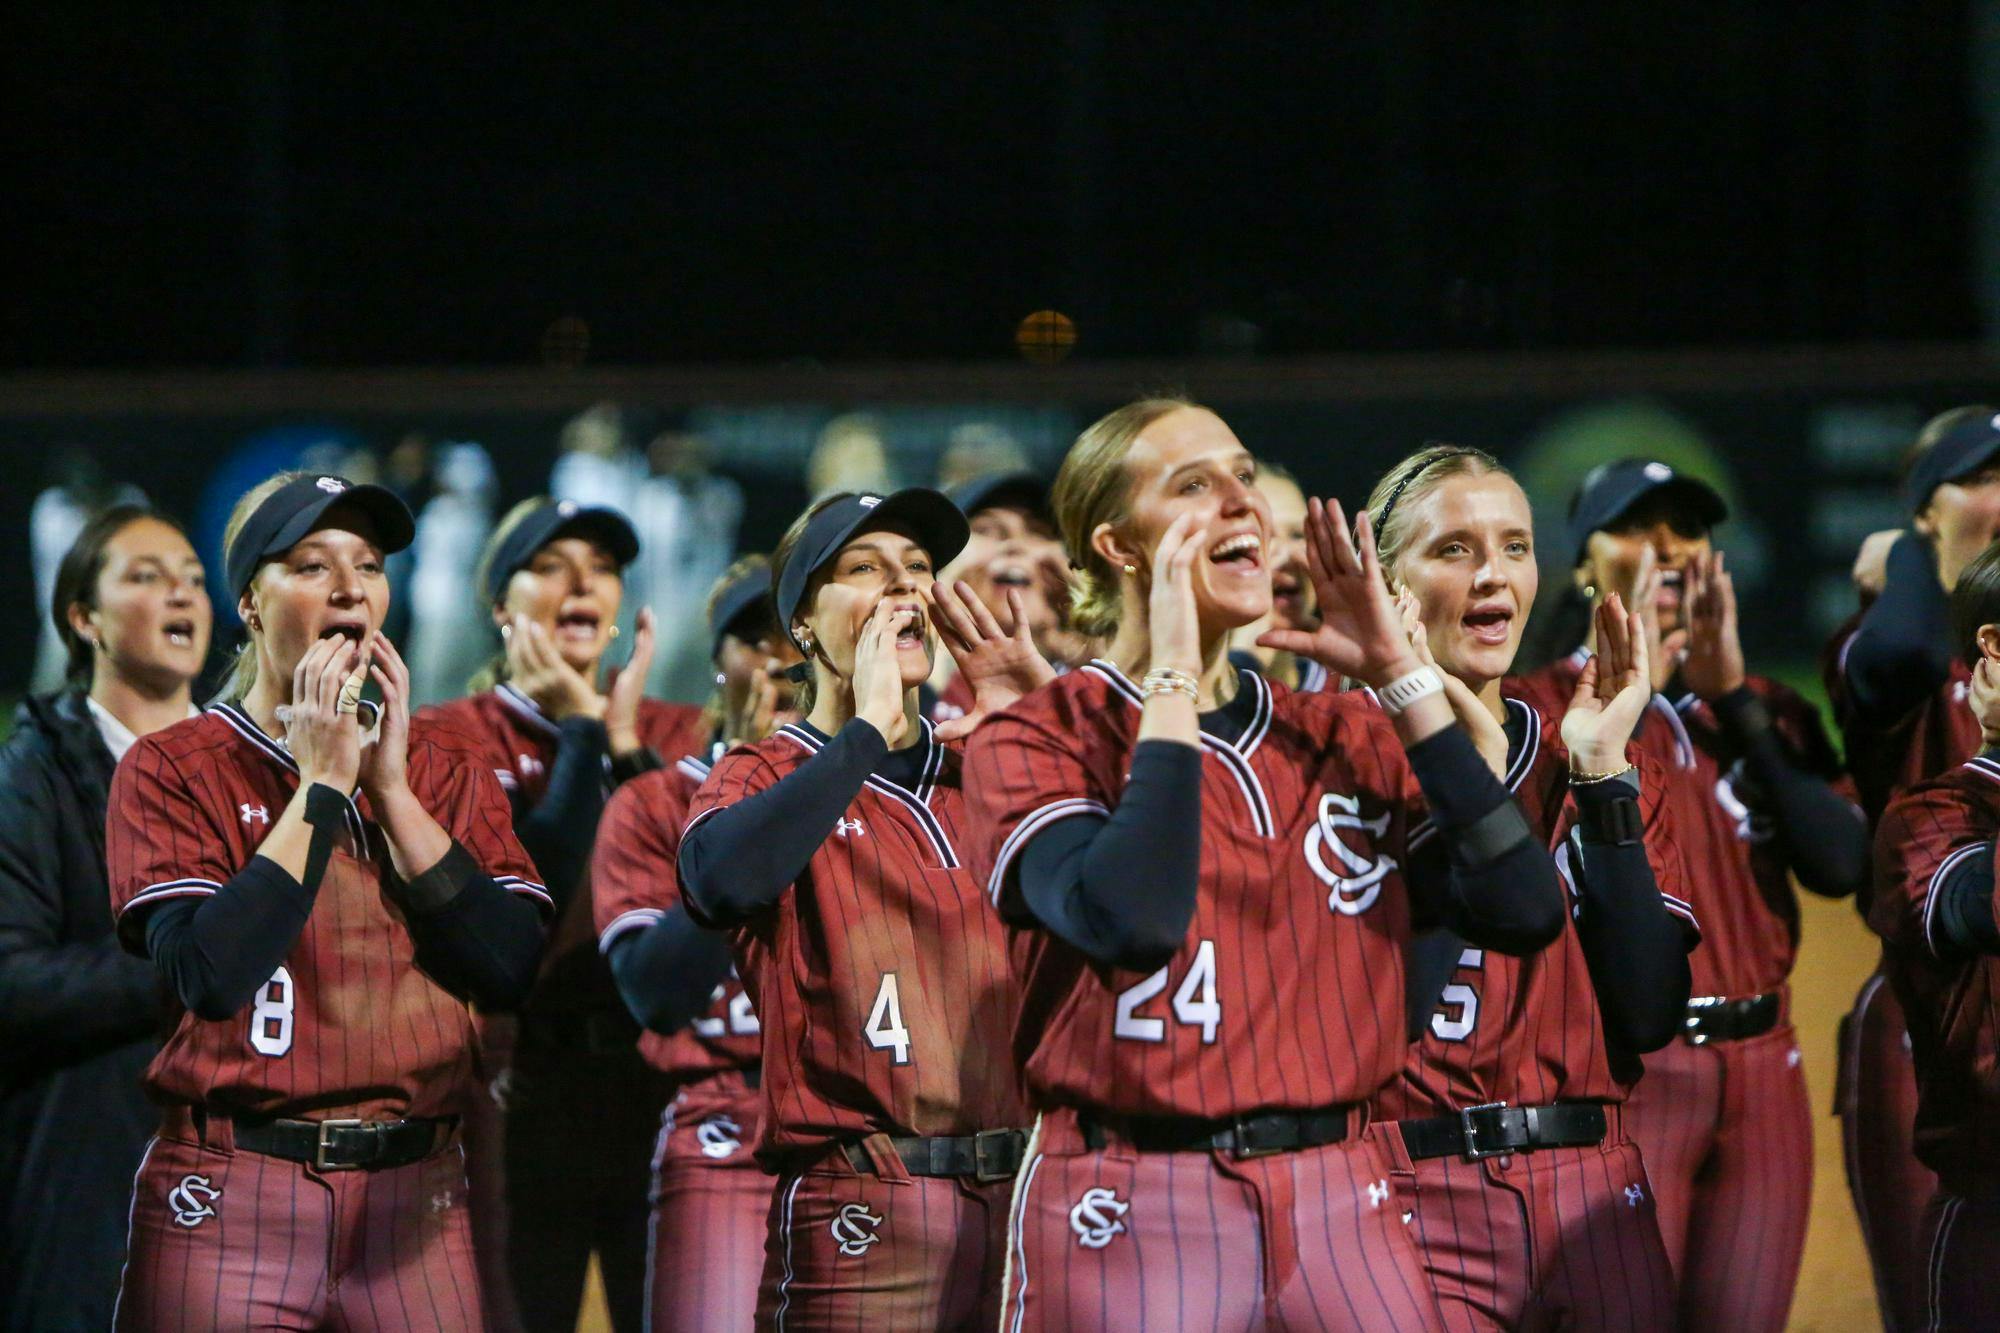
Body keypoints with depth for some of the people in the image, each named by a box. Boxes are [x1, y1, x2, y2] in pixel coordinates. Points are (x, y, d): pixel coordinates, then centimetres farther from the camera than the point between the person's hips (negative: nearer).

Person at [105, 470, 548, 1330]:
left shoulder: (446, 769, 11)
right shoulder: (172, 769, 0)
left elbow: (513, 969, -3)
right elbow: (207, 975, -16)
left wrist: (391, 787, -5)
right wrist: (322, 785, -10)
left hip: (412, 1197, 3)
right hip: (232, 1200, -3)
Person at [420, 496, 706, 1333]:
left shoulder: (669, 731, 13)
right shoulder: (457, 738, 2)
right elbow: (525, 900, -12)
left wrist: (627, 741, -7)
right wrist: (582, 731, -7)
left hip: (660, 1075, 3)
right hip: (527, 1095, -3)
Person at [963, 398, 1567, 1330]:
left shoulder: (1343, 738, 11)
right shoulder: (1037, 741, -3)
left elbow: (1525, 911, -4)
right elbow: (1129, 921, -24)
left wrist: (1398, 675, -1)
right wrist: (1173, 676, -15)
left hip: (1339, 1207, 4)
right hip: (1133, 1214, -4)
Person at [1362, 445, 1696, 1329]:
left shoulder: (1600, 772, 10)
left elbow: (1651, 1016, -3)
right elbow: (1391, 1015, -17)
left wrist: (1604, 777, -6)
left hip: (1596, 1191, 4)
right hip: (1417, 1200, -4)